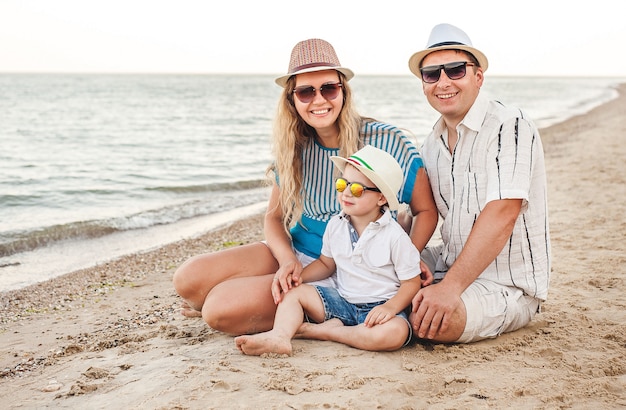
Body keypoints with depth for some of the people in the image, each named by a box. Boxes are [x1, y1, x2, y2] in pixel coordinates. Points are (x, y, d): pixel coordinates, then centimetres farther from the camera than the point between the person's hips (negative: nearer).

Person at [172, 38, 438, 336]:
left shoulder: (387, 142, -13)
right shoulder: (294, 147, 1)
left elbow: (426, 211, -5)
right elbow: (274, 216, 6)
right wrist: (288, 261, -15)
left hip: (344, 272, -5)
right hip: (293, 253, 5)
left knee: (220, 309, -22)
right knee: (188, 279, -12)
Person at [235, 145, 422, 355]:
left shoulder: (395, 236, -14)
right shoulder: (335, 225, 1)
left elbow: (411, 282, -9)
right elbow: (326, 263, 15)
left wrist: (390, 307, -26)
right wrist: (297, 275, -3)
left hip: (378, 307, -5)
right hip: (343, 301, 5)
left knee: (395, 333, -36)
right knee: (293, 292, -6)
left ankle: (324, 331, -24)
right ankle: (279, 336, -33)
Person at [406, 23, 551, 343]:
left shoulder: (509, 127, -17)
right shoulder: (433, 141, 9)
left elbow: (501, 215, -26)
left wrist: (450, 287, -32)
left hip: (506, 285, -7)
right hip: (450, 264, 7)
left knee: (429, 322, -31)